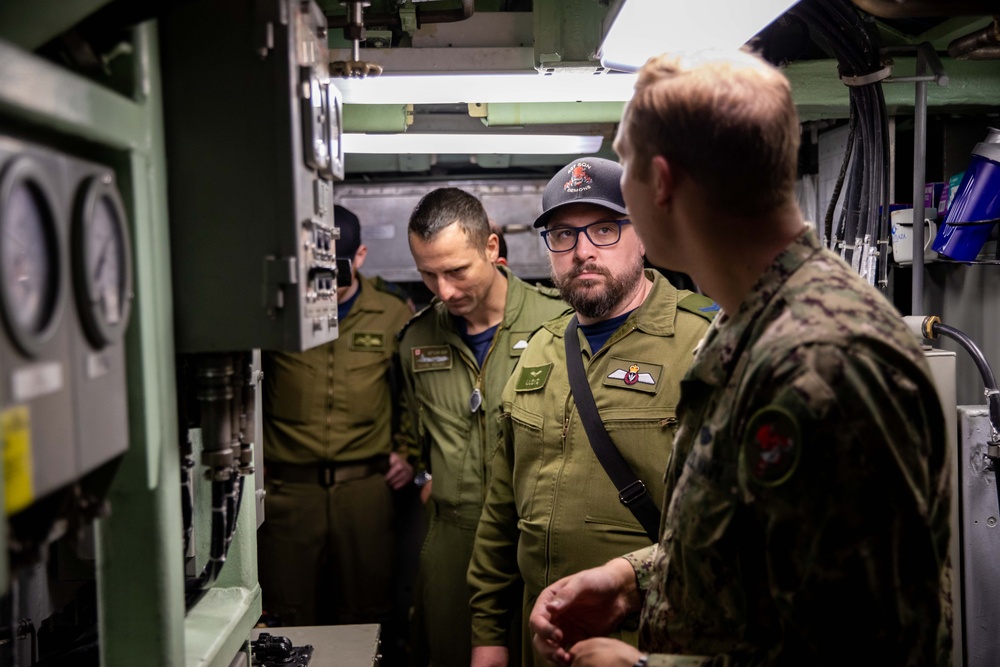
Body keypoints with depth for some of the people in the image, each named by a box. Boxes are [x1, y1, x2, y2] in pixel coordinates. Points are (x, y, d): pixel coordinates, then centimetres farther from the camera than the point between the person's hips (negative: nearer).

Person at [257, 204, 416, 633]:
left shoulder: (392, 315, 6)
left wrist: (407, 451, 9)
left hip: (366, 486, 1)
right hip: (286, 488, -1)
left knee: (366, 615, 11)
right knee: (287, 620, 7)